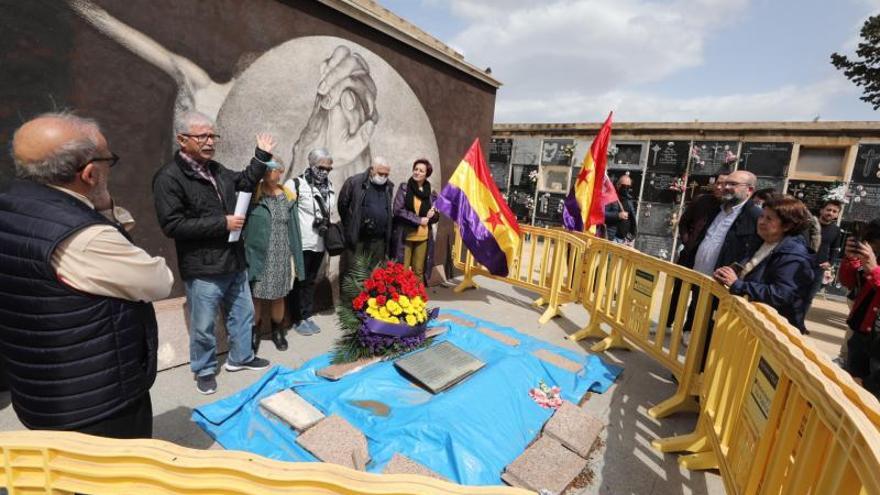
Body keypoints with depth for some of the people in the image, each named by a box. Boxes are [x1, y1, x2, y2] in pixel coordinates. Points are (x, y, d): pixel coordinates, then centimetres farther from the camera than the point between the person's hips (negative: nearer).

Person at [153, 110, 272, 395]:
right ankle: (204, 370, 32)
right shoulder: (169, 178, -14)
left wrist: (262, 156, 15)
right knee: (203, 326, 10)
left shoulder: (216, 170, 7)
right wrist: (222, 223, -20)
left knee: (243, 314, 20)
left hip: (234, 262, 7)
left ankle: (240, 357, 39)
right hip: (203, 269, -7)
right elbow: (172, 225, -20)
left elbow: (246, 182, 24)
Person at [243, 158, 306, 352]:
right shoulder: (252, 195, -5)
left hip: (280, 258, 2)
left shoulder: (288, 197, 4)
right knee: (257, 298, 4)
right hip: (257, 256, -2)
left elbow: (293, 230, 5)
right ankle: (254, 333, 27)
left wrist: (295, 260, 4)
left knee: (278, 298, 12)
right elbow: (242, 227, -3)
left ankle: (277, 332, 34)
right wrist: (244, 256, -8)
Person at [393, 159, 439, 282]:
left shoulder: (431, 193, 7)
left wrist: (431, 215, -11)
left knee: (419, 271, 9)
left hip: (423, 237, 3)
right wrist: (419, 220, -12)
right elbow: (398, 210, -10)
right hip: (405, 236, -3)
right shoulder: (404, 188, 0)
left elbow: (437, 216, 13)